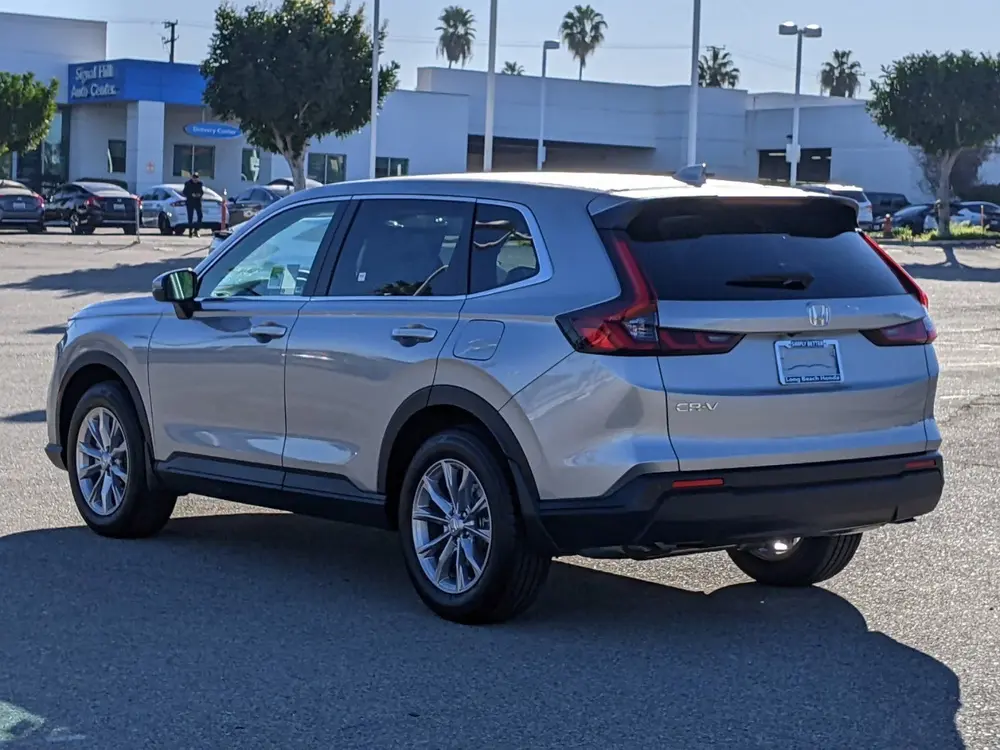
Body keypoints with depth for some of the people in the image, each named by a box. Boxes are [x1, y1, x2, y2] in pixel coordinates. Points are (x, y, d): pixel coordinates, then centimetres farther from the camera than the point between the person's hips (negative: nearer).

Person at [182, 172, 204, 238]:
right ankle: (190, 232, 5)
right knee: (190, 217, -1)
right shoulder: (188, 183, -2)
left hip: (197, 202, 2)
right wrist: (191, 195, -17)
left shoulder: (200, 183, 6)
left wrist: (199, 194, -10)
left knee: (200, 216, -10)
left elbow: (202, 192, 13)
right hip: (190, 202, -2)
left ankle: (196, 230, 1)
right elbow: (185, 193, -3)